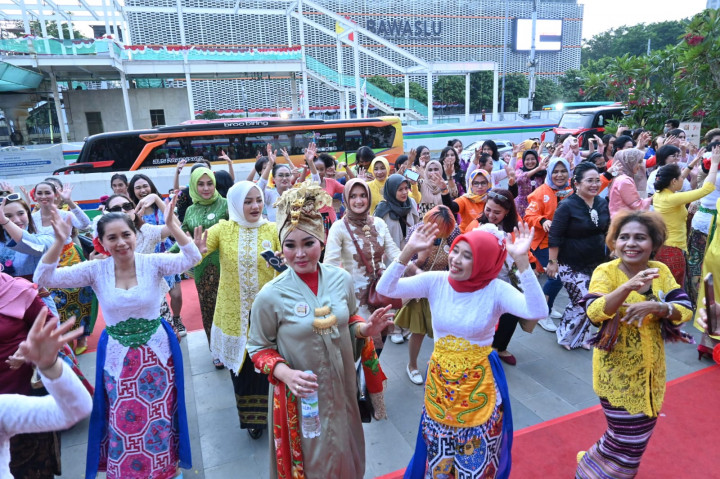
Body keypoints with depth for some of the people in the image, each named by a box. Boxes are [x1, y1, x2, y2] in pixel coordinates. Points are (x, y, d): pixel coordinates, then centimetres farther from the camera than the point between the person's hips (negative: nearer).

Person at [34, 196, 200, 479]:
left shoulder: (152, 263, -14)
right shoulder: (95, 270, -9)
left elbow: (192, 259, -28)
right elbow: (43, 279, -15)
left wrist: (172, 226, -40)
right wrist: (59, 242, -28)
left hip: (157, 352, -1)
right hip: (117, 356, 1)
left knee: (159, 420, 16)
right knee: (123, 424, 16)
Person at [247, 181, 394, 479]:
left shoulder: (342, 279, -9)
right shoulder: (270, 296, -19)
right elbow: (259, 347, -7)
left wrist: (364, 329, -13)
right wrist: (283, 372, -24)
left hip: (342, 390, 3)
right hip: (301, 397, -3)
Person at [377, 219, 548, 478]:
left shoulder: (496, 289, -17)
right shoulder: (436, 281, -11)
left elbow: (538, 312, -33)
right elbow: (385, 289, -15)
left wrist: (522, 261, -39)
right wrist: (408, 251, -25)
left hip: (479, 382, -2)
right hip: (440, 378, 3)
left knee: (477, 453, 18)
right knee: (440, 449, 23)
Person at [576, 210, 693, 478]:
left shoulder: (661, 271, -2)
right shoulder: (606, 272, -16)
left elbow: (686, 309, -8)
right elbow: (594, 313, -30)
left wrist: (654, 306, -28)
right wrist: (628, 287, -43)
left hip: (651, 370, 5)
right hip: (617, 370, -5)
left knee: (640, 432, 20)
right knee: (628, 438, 3)